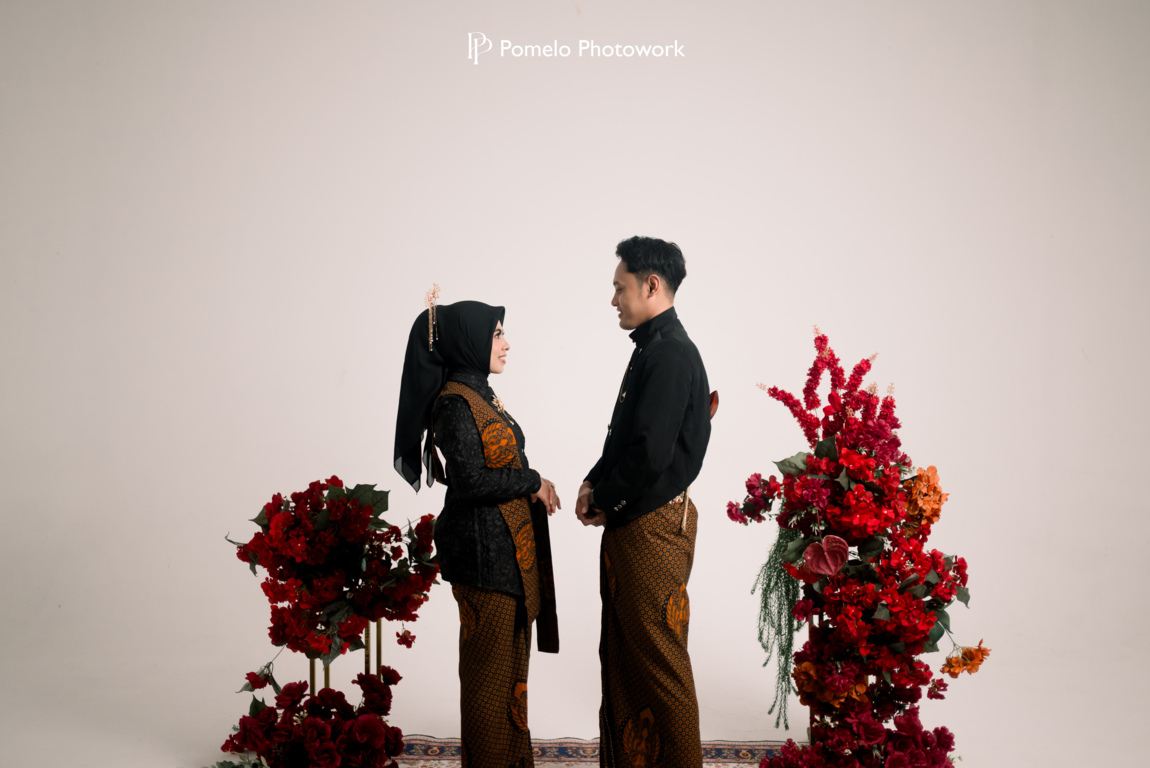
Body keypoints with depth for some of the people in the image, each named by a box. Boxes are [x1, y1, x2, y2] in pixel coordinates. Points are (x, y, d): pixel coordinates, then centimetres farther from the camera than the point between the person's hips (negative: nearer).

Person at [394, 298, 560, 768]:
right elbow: (470, 481, -21)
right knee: (490, 663, -1)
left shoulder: (478, 395, 14)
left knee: (510, 657, 16)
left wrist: (535, 484, 4)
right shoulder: (454, 402, -15)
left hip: (509, 550, 10)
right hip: (484, 552, -10)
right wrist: (532, 482, -12)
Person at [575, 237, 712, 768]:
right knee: (623, 656, 18)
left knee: (660, 663, -1)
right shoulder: (653, 350, 14)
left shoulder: (670, 355, -18)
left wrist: (606, 504, -10)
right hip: (631, 525, 10)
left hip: (652, 526, -10)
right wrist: (595, 484, 5)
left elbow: (651, 452, -24)